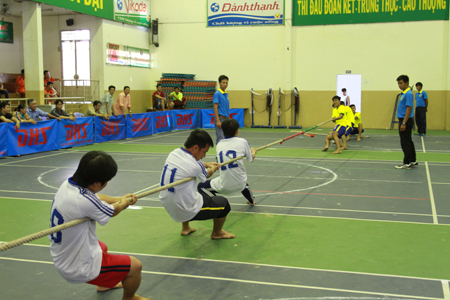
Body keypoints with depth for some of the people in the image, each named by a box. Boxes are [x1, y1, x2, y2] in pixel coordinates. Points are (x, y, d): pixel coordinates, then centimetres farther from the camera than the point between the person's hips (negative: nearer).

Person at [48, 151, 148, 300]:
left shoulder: (67, 184, -9)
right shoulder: (84, 201, -35)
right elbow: (113, 211, -14)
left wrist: (120, 199, 13)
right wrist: (124, 203, 7)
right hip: (79, 269, -10)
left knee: (102, 247, 38)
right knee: (135, 266, -2)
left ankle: (104, 284, 62)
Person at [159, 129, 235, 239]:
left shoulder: (173, 154, -3)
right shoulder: (194, 166, -24)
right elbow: (207, 175, 1)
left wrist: (208, 164, 27)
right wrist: (213, 168, 22)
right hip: (186, 213, -8)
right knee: (223, 203, 8)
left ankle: (185, 228, 50)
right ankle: (217, 233, 33)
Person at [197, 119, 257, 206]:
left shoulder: (219, 144, 7)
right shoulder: (242, 142, 0)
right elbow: (251, 159, 14)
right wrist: (253, 152, 38)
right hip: (240, 185, 2)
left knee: (200, 187, 15)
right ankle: (251, 200, 58)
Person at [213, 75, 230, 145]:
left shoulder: (226, 94, 15)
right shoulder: (217, 94, -9)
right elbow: (215, 108, -14)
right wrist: (218, 121, -21)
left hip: (226, 119, 8)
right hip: (221, 118, -8)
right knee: (220, 139, -9)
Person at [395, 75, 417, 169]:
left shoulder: (408, 94, -15)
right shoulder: (403, 94, 14)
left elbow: (409, 109, -20)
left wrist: (404, 123, -23)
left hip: (406, 120, -10)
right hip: (403, 120, 10)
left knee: (405, 143, -6)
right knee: (408, 142, 14)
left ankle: (407, 163, -1)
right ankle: (413, 161, 21)